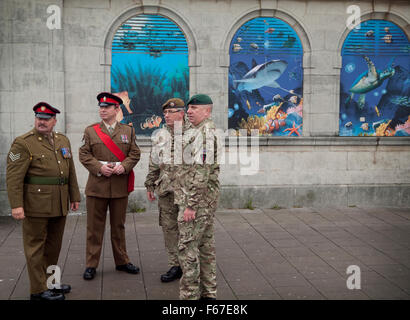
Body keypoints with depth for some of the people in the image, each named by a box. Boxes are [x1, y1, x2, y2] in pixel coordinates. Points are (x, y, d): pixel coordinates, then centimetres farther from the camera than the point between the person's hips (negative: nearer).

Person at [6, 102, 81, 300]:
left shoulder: (63, 141, 13)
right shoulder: (23, 143, -7)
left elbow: (71, 172, 17)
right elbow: (14, 177, -13)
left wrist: (75, 196, 15)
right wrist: (16, 205, -19)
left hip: (59, 205, 7)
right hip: (36, 205, -7)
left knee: (54, 246, 16)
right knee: (35, 246, 2)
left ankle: (51, 282, 30)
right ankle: (39, 290, 10)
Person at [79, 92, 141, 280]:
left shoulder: (128, 131, 8)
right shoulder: (90, 131, 5)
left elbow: (135, 154, 5)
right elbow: (84, 154, 0)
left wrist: (124, 166, -13)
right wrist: (99, 167, -14)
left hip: (120, 187, 1)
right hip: (97, 185, -1)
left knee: (119, 226, 12)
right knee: (94, 227, 3)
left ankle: (122, 261, 24)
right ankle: (91, 265, 12)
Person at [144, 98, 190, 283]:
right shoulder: (160, 136, 11)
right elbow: (153, 164, 17)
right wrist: (150, 185, 15)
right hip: (166, 190, 5)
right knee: (169, 227, 7)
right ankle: (175, 266, 18)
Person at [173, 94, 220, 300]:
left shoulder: (204, 132, -16)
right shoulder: (197, 131, 17)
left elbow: (201, 172, -23)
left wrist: (191, 204, -22)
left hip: (196, 200, -10)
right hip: (206, 200, 10)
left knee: (188, 247, -6)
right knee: (205, 245, 13)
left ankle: (189, 295, 0)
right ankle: (208, 292, 22)